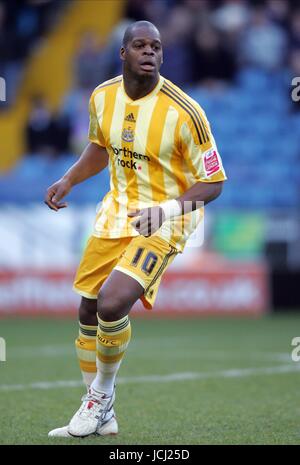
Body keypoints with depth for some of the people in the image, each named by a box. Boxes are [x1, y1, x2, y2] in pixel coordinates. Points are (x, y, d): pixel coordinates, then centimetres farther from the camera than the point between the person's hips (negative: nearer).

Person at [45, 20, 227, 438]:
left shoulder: (183, 112, -21)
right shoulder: (102, 97, -3)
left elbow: (213, 183, -15)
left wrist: (166, 209, -28)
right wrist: (68, 181, 5)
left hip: (165, 220, -7)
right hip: (117, 210, 7)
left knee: (111, 305, -24)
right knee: (88, 309, 11)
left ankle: (102, 394, 5)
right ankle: (100, 417, 29)